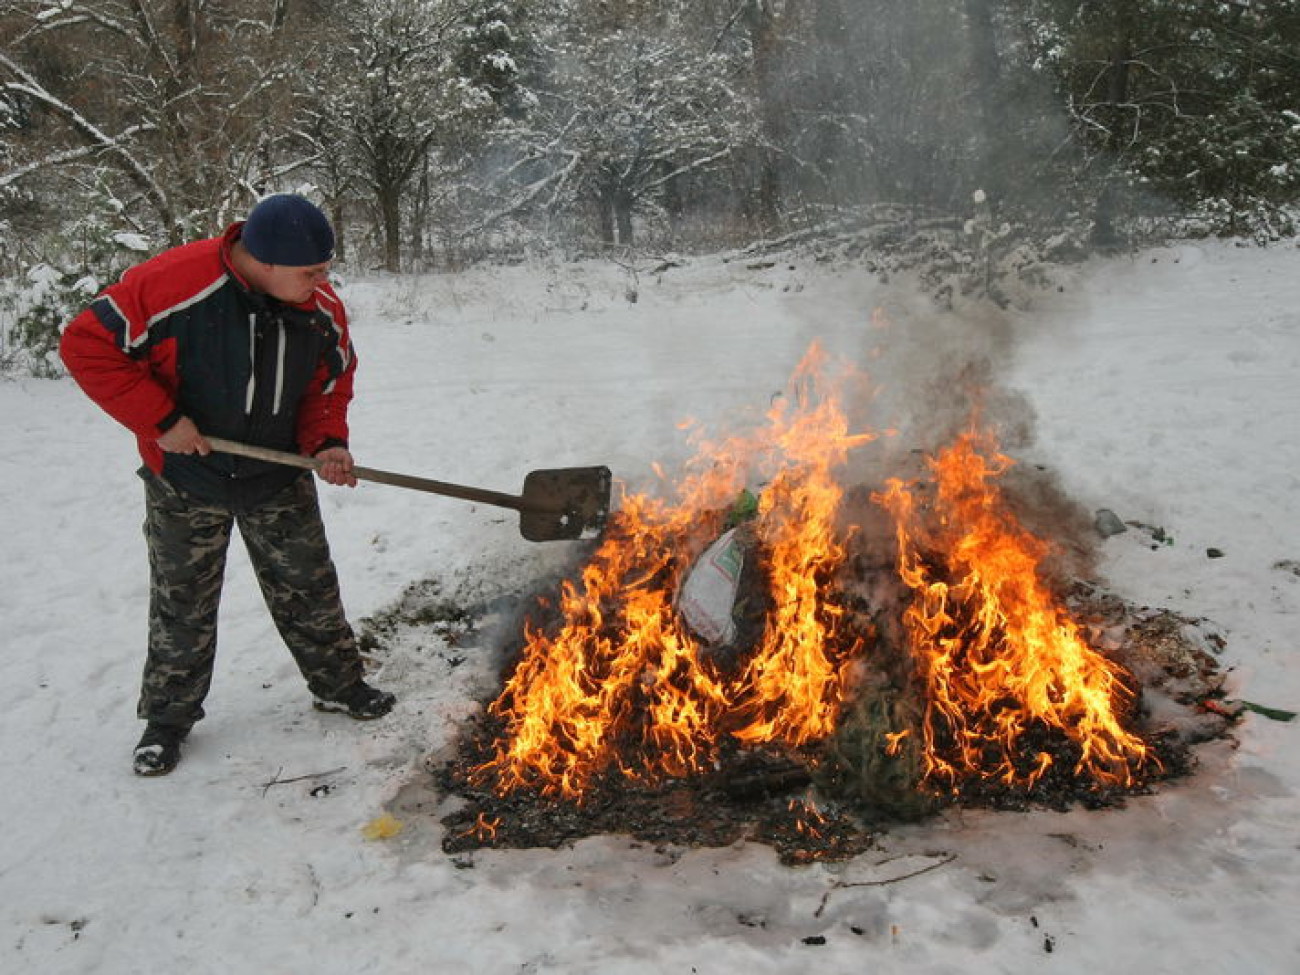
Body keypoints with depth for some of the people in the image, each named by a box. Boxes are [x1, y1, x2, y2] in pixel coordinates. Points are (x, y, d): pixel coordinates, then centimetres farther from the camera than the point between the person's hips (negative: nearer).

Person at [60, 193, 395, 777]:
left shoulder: (323, 308, -12)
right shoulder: (171, 285, -28)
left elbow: (331, 382, 3)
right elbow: (87, 345, -22)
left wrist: (325, 442, -15)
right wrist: (160, 420, -25)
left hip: (280, 477, 3)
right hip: (186, 480, -3)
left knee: (309, 587, 14)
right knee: (182, 604, 11)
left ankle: (339, 685, 34)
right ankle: (170, 716, 30)